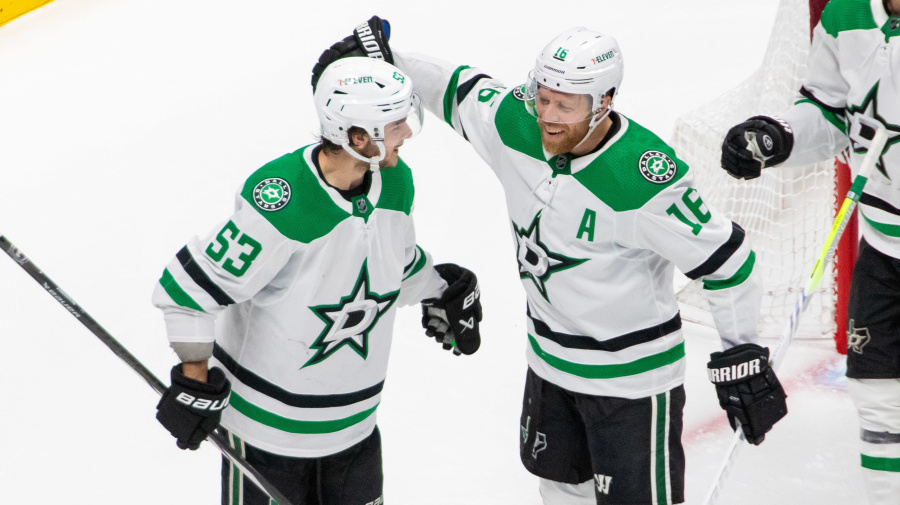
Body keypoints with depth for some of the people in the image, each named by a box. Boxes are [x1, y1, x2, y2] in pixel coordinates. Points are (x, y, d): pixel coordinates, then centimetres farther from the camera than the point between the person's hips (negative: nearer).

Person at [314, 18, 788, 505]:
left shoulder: (647, 181, -31)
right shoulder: (516, 127, -13)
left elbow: (725, 259, -23)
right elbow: (456, 89, 7)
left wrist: (742, 357, -18)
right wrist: (379, 54, 3)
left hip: (630, 375, -7)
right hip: (550, 357, 7)